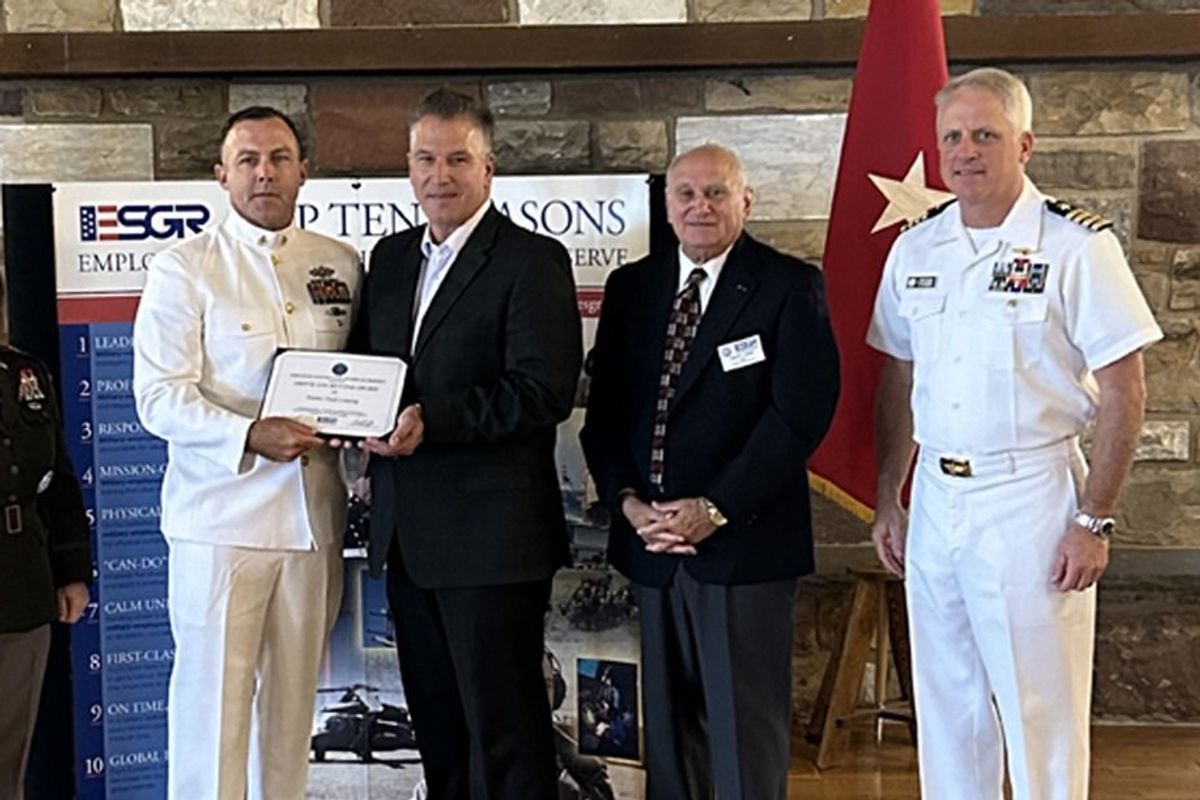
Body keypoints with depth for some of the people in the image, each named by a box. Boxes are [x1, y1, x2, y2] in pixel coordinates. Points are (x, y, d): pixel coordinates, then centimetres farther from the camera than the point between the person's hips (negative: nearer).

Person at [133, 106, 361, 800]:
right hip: (220, 515, -3)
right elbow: (159, 398, -8)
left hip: (313, 515, 4)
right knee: (211, 699, -1)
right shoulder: (184, 268, -1)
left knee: (292, 701, 12)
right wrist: (251, 436, -22)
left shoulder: (341, 266, 11)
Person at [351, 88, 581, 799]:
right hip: (406, 534, 7)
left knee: (506, 729, 1)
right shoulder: (390, 258, 14)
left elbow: (543, 391, -17)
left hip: (492, 538, -7)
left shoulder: (534, 261, -8)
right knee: (436, 722, 17)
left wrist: (431, 420, -24)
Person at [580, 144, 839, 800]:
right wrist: (627, 500, -5)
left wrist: (716, 509, -15)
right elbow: (604, 408, 10)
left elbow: (801, 410, -11)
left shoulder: (791, 286, -2)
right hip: (651, 541, 5)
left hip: (745, 541, -4)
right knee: (667, 724, 12)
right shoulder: (630, 287, 12)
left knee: (746, 729, 1)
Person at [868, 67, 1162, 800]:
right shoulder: (915, 250, 7)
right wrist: (888, 501, 11)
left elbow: (1123, 393, -9)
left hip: (1031, 499, -5)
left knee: (1040, 712, 4)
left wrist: (1095, 521, -12)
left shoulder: (1076, 245, -9)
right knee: (947, 710, 15)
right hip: (934, 497, 5)